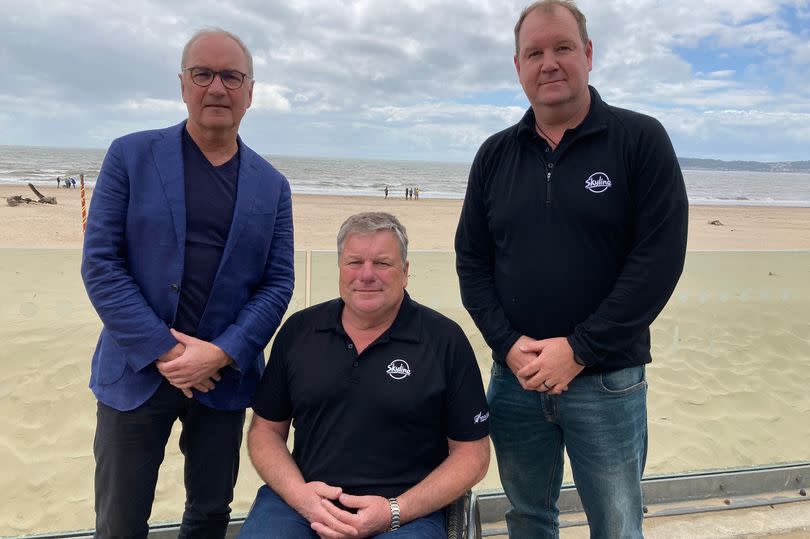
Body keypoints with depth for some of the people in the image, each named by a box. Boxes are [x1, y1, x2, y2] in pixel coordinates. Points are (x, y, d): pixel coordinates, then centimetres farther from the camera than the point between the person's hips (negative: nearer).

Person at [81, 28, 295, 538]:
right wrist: (163, 350, -13)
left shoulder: (271, 185, 5)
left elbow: (278, 283, 1)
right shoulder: (130, 155, -1)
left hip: (224, 376, 2)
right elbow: (100, 263, -7)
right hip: (137, 371, -1)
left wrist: (221, 354, -12)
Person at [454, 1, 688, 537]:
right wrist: (509, 345, -9)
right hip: (514, 376, 3)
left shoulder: (642, 139, -5)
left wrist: (579, 349, -15)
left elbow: (659, 257, -12)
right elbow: (471, 260, 5)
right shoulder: (495, 155, 6)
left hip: (608, 381, -3)